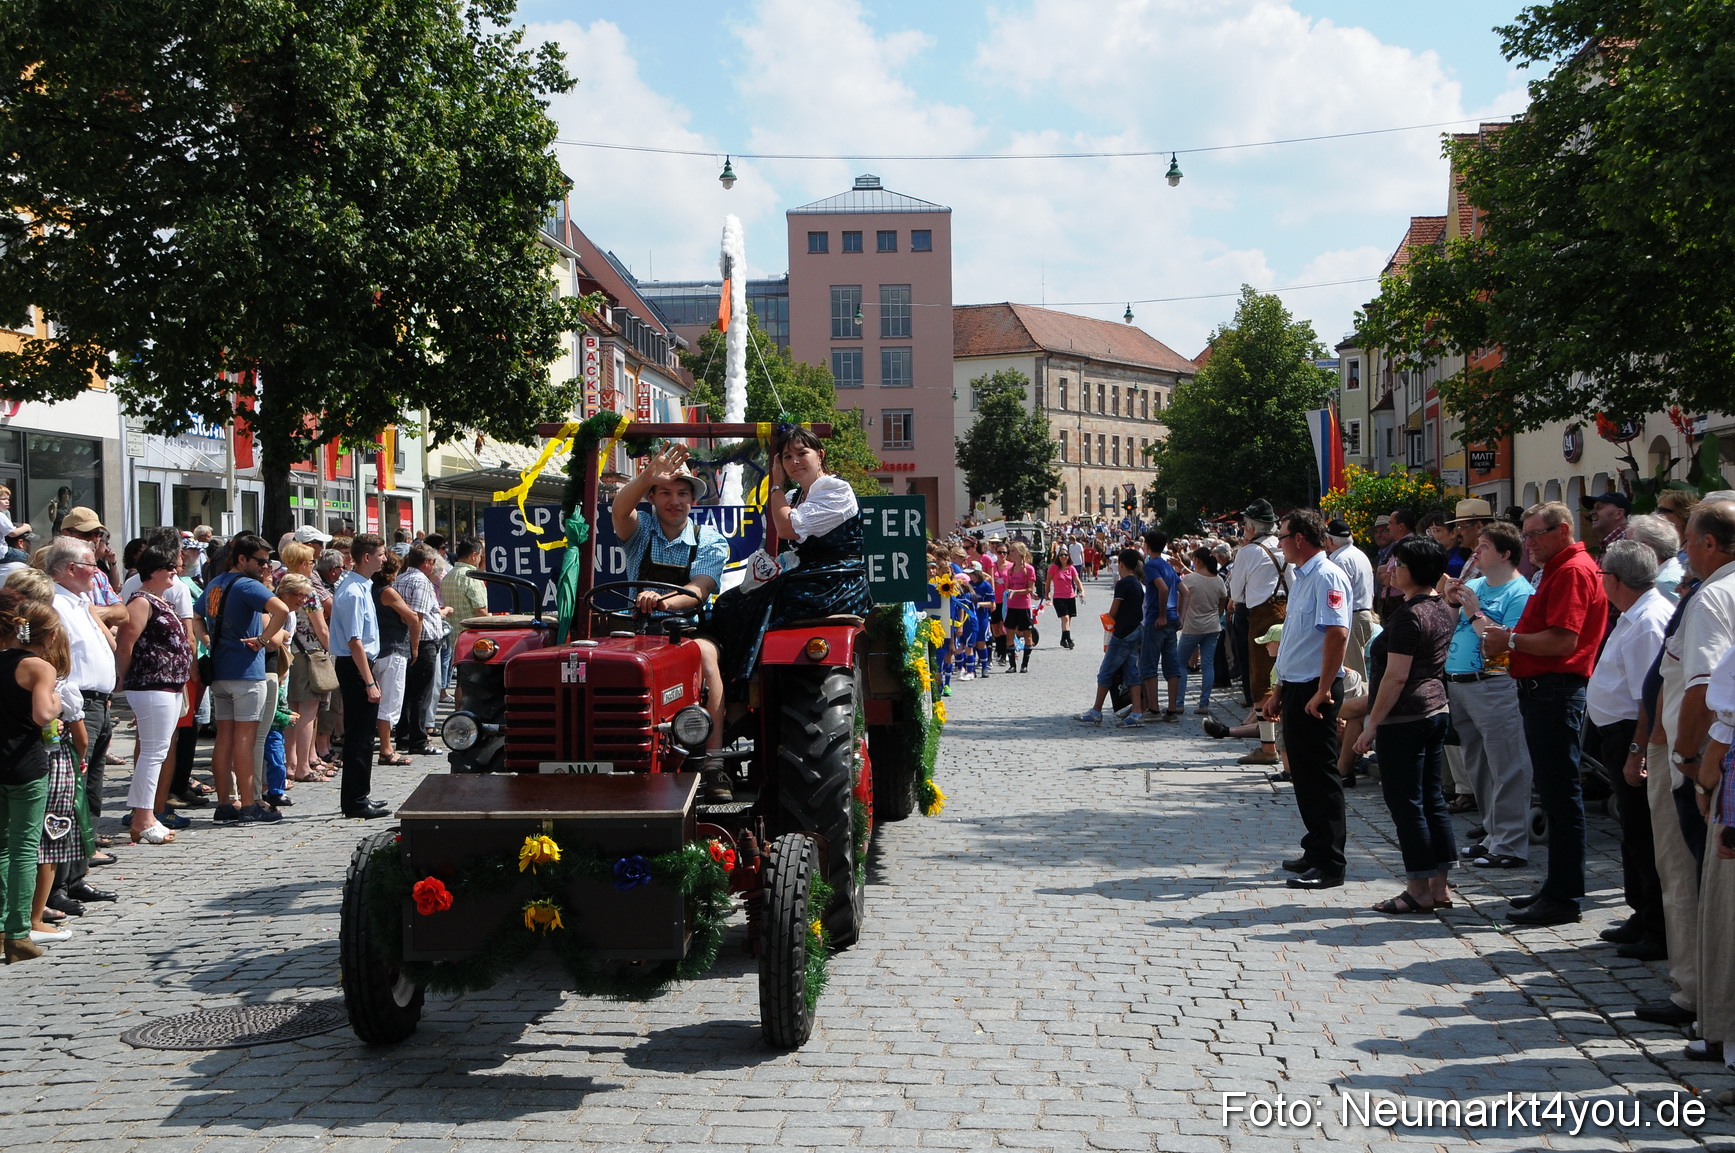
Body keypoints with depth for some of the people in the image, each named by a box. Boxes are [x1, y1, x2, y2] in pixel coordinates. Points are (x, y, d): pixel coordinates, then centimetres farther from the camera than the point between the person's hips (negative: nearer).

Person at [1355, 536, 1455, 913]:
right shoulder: (1442, 610, 11)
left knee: (1406, 803, -3)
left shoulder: (1408, 615, -18)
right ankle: (1439, 886, 16)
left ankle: (1419, 890, 1)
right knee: (1432, 799, 12)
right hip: (1436, 709, 10)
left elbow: (1396, 677, -20)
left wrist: (1372, 725, -15)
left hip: (1404, 719, -10)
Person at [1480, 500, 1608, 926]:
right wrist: (1508, 640, 8)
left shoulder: (1574, 571, -13)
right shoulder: (1557, 570, 21)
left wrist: (1511, 639, -10)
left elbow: (1563, 641, -23)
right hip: (1541, 689, 11)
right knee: (1553, 791, 14)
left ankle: (1564, 897, -4)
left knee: (1560, 794, -7)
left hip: (1557, 692, -11)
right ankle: (1557, 887, 21)